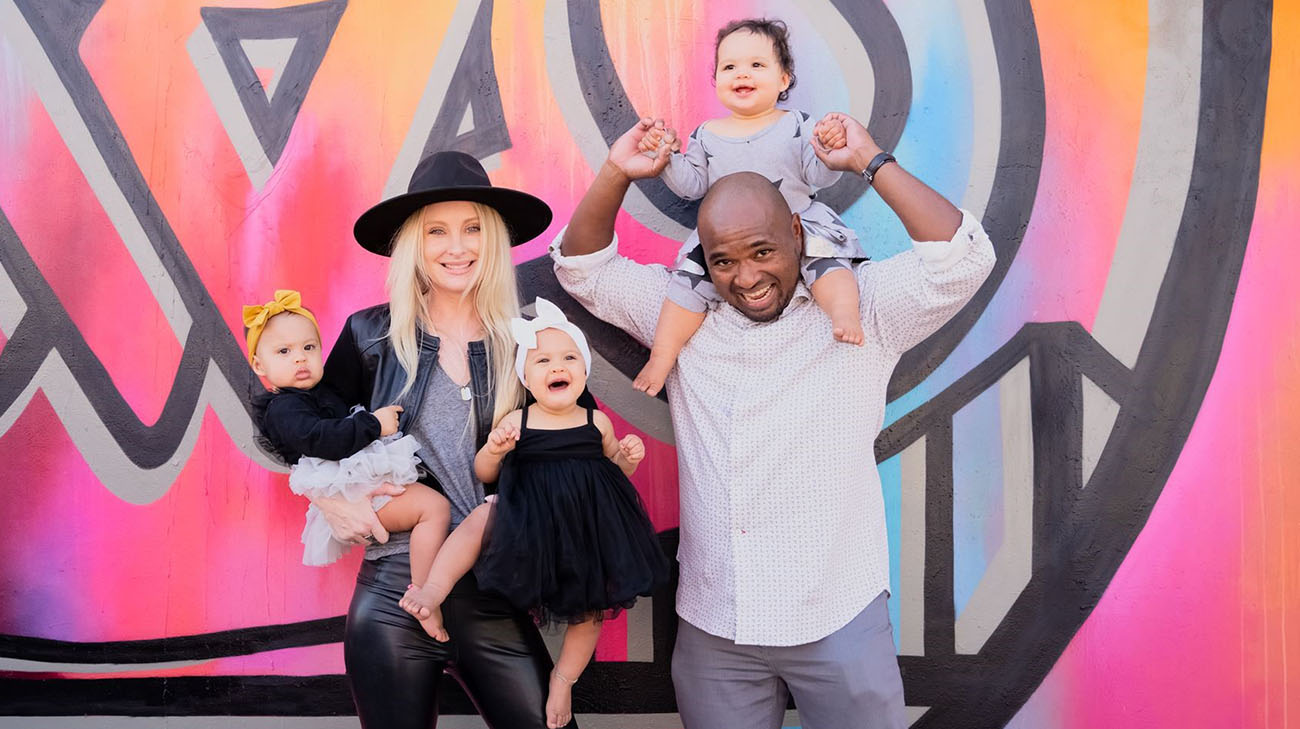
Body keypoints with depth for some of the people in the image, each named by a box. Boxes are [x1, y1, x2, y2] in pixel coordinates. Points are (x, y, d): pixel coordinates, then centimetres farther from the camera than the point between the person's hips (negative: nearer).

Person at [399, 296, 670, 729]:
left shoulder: (597, 422, -1)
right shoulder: (516, 422, -4)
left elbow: (614, 472, 14)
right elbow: (484, 475, 5)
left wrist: (628, 458, -9)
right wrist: (493, 450, -17)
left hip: (589, 531, 1)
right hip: (530, 527, -1)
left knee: (589, 609, 5)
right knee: (480, 518, -26)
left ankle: (563, 678, 29)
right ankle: (433, 592, -18)